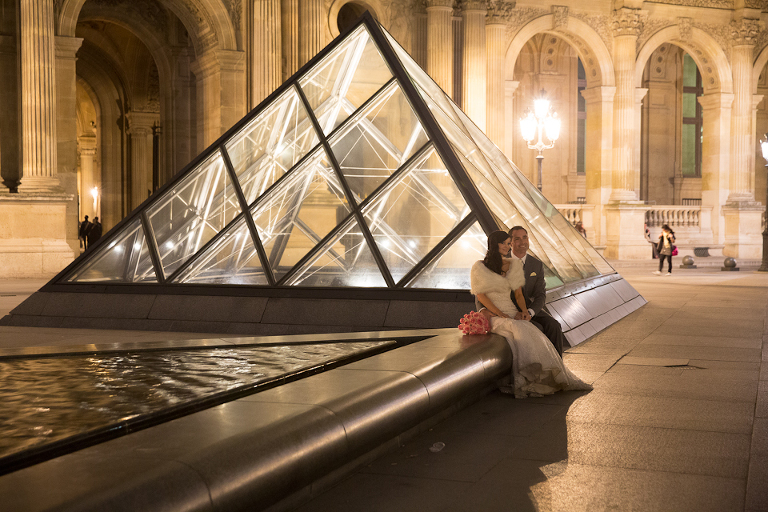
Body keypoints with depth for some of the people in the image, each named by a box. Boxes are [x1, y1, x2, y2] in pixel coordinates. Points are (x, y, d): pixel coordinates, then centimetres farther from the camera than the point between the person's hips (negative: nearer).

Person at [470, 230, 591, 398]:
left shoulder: (514, 265, 13)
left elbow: (518, 294, 13)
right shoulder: (480, 267, 0)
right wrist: (501, 314, -15)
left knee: (532, 332, -26)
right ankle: (526, 379, -35)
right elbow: (481, 295, -6)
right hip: (492, 316, -4)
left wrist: (524, 311, -7)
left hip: (513, 314, 5)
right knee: (520, 331, -33)